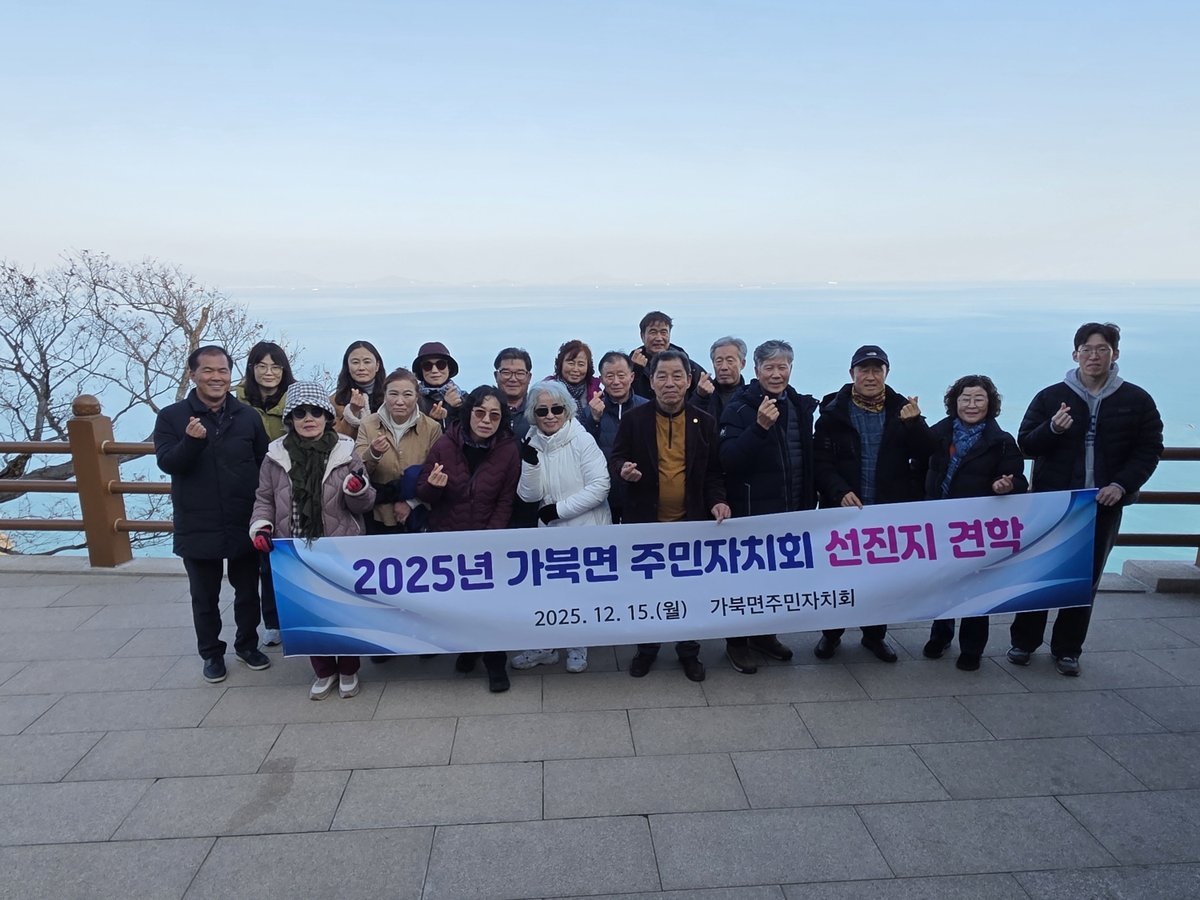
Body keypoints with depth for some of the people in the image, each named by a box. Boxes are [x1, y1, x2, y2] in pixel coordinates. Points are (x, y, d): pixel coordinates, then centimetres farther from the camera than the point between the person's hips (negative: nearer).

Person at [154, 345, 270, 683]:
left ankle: (247, 644, 35)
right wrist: (191, 441, -33)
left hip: (245, 524, 2)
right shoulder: (172, 417, -4)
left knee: (248, 591, 15)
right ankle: (211, 653, 30)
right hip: (197, 527, -1)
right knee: (205, 597, 13)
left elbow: (265, 463, 4)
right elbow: (167, 463, -14)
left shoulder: (248, 416, 1)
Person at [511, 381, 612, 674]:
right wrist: (530, 461, -19)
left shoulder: (582, 440, -13)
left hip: (587, 531, -3)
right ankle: (546, 645, 27)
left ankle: (577, 645, 30)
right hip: (552, 531, 4)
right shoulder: (532, 444, 0)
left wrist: (558, 509, -18)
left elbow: (599, 487, -19)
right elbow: (529, 495, -4)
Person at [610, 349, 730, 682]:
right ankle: (646, 649, 29)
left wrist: (717, 500, -8)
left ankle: (689, 652, 27)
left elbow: (713, 471, 7)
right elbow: (616, 459, 1)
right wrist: (623, 469, -21)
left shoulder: (704, 422, 2)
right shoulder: (634, 419, -2)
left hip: (691, 521, 1)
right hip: (646, 521, -1)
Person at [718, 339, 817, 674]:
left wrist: (810, 499, 11)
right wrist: (760, 426, -34)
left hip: (791, 509, 6)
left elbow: (808, 457, 16)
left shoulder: (800, 406, 7)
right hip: (751, 511, -6)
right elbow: (728, 460, -23)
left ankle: (765, 634, 33)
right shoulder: (740, 408, -11)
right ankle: (737, 642, 19)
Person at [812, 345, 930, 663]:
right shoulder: (834, 411, -3)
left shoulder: (902, 409, 3)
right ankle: (831, 634, 27)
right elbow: (820, 461, -8)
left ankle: (875, 634, 31)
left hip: (891, 511, 2)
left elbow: (925, 457, -5)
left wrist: (914, 424, -19)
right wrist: (839, 491, -22)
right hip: (844, 509, -2)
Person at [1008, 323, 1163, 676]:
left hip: (1104, 504, 1)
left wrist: (1122, 484, -13)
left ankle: (1067, 649, 22)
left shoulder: (1137, 400, 0)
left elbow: (1149, 450, 1)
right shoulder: (1051, 396, -2)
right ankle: (1024, 641, 20)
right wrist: (1052, 428, -23)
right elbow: (1026, 444, -3)